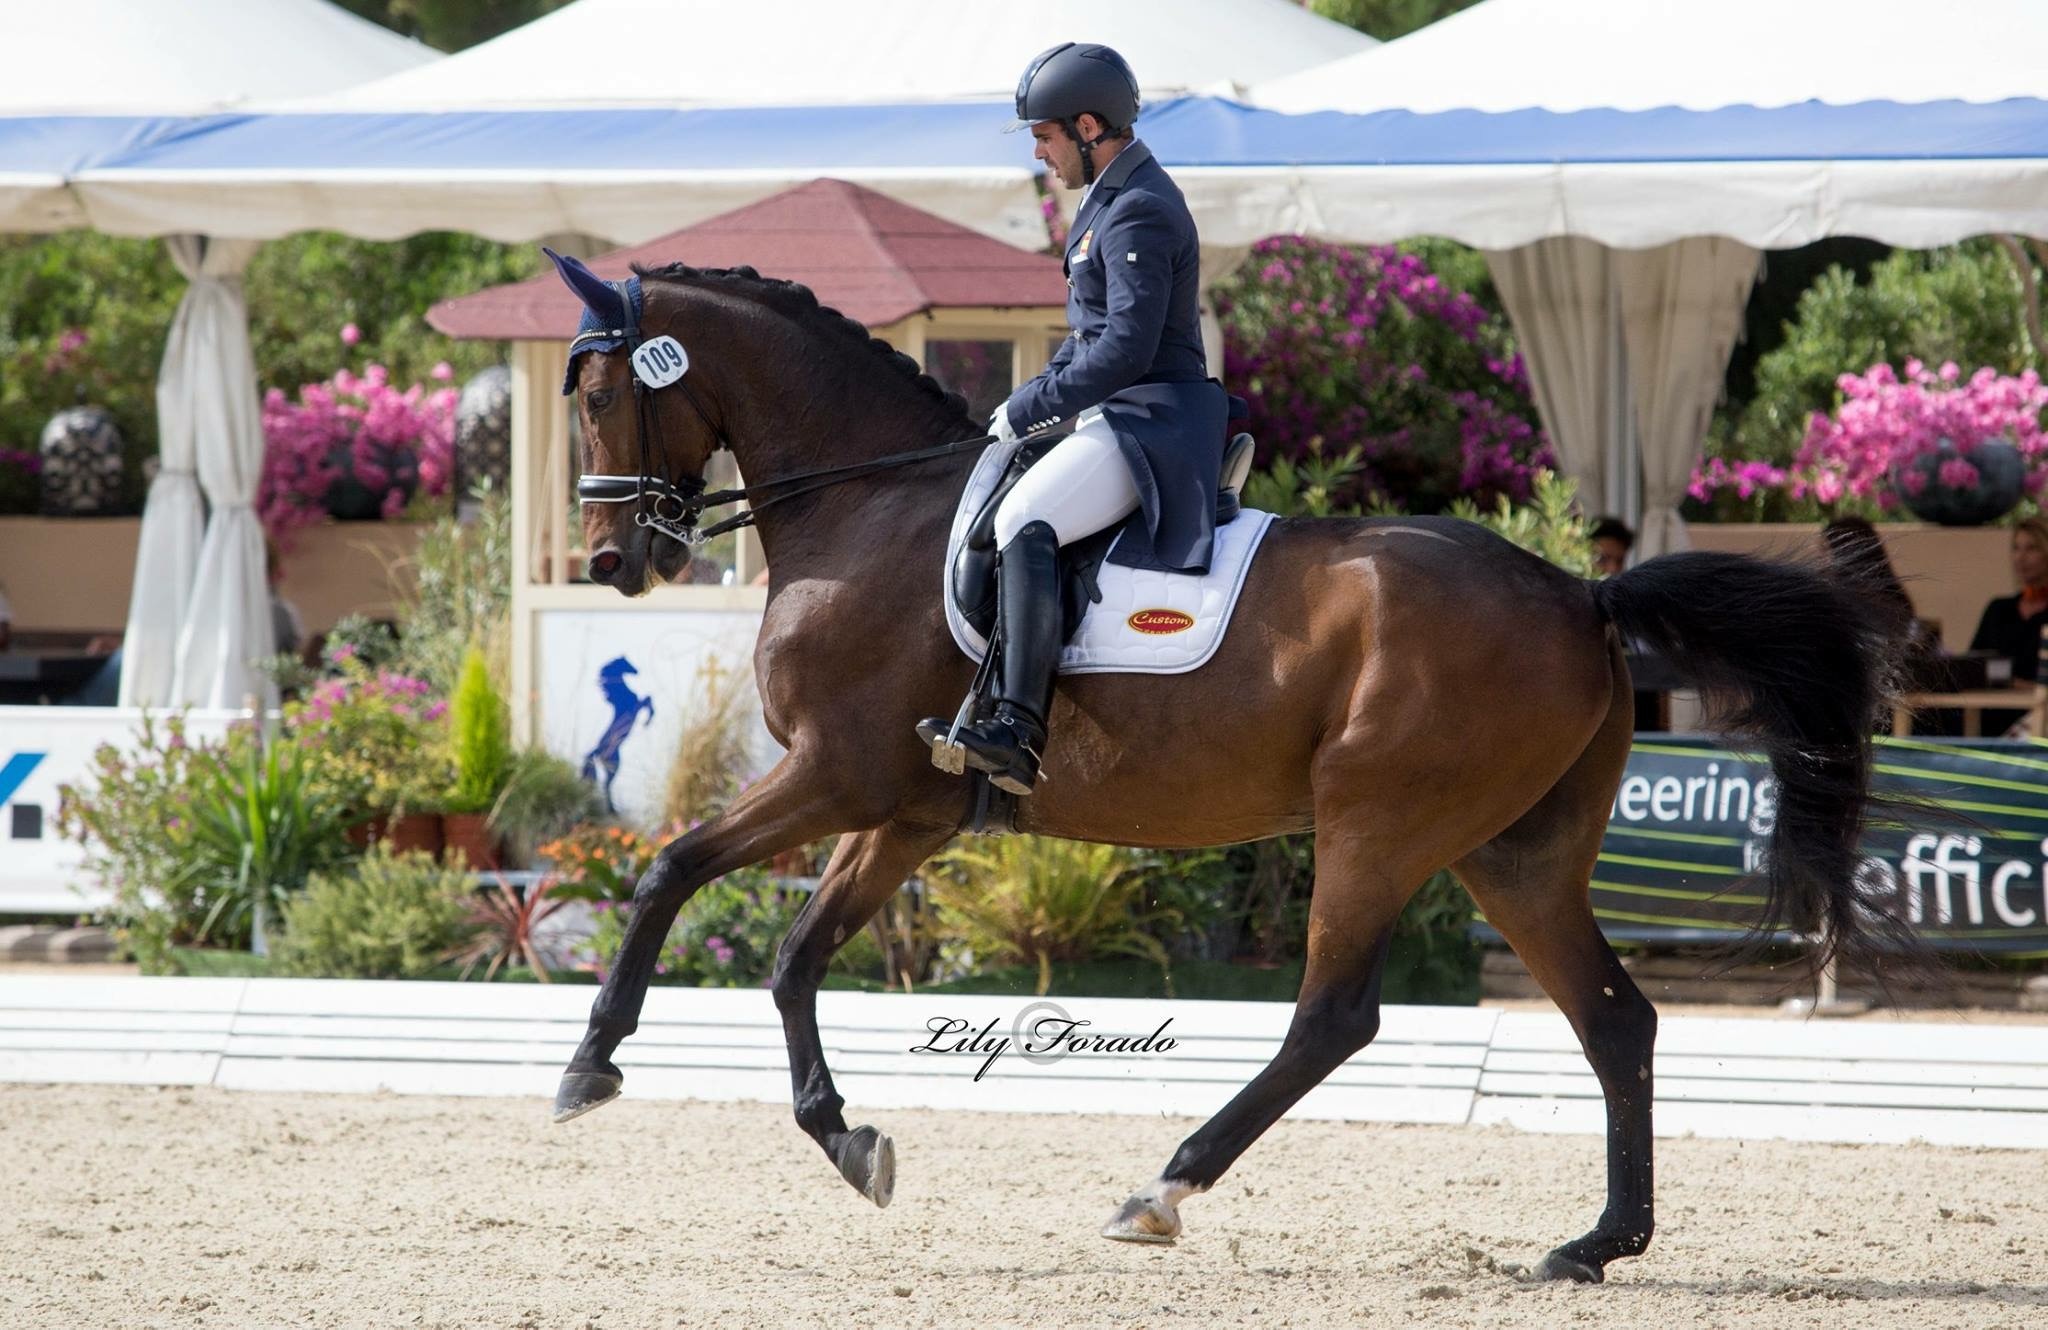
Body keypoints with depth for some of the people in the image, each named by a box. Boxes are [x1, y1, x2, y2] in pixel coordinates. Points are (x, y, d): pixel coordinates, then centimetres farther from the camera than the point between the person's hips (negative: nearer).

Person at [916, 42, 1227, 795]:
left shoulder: (1138, 213, -17)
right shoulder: (1113, 199, 17)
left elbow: (1125, 347, -24)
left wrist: (1028, 410, -18)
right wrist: (1032, 400, 14)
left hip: (1149, 423, -12)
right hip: (1117, 416, 12)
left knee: (1024, 522, -31)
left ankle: (1016, 733, -42)